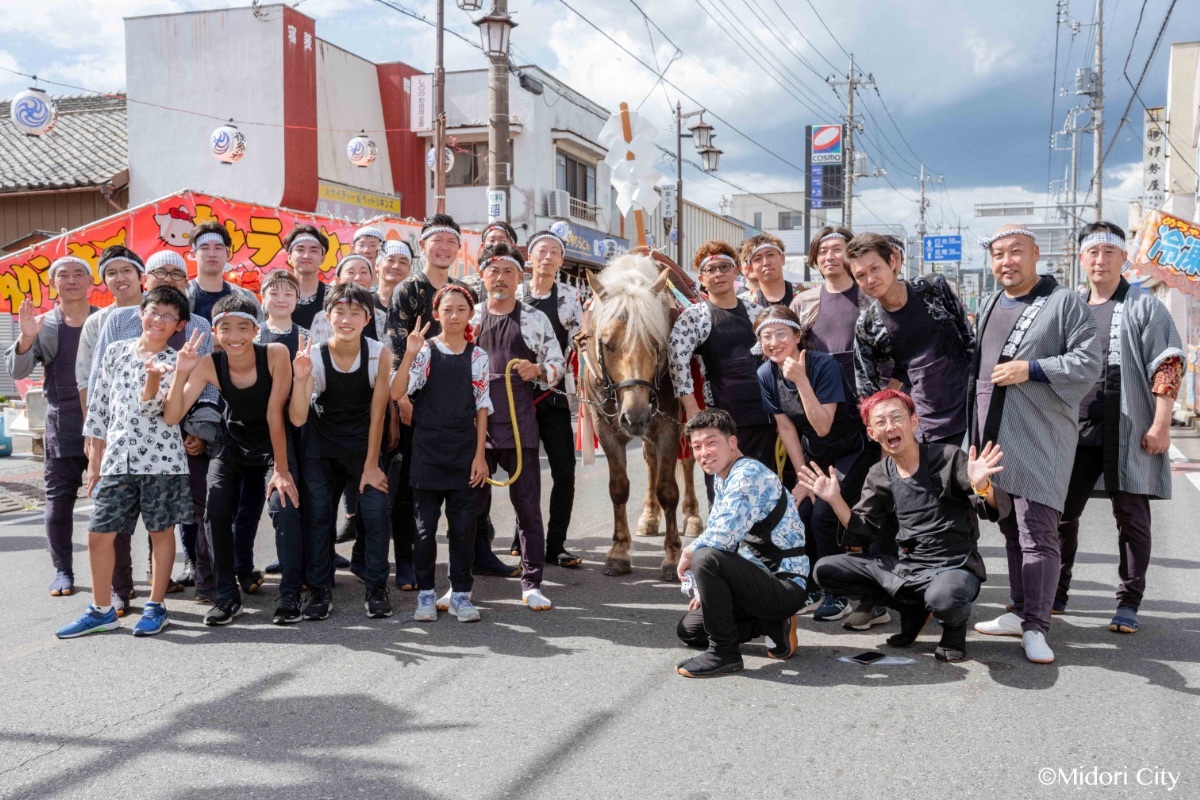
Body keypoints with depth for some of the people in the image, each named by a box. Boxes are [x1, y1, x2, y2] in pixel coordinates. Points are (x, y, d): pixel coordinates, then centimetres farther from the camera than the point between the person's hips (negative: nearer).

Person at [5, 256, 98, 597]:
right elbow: (17, 370, -1)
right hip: (62, 426, 1)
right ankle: (62, 571, 10)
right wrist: (26, 338, -20)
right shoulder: (42, 325, 8)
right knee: (59, 500, 2)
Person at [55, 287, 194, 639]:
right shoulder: (115, 351, 8)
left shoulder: (174, 363, -1)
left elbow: (152, 409, -12)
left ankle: (156, 606, 18)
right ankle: (101, 610, 19)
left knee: (161, 530, 4)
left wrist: (152, 379, -32)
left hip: (162, 458, -3)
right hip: (116, 458, 3)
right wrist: (95, 459, 10)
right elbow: (99, 406, 11)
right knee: (98, 533, 4)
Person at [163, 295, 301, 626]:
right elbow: (171, 417, -20)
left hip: (275, 444, -2)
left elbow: (274, 414, -20)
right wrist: (181, 373, -34)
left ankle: (291, 595, -5)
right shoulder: (209, 365, -17)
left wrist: (281, 468, -18)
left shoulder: (276, 354, -23)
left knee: (285, 508, -22)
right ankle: (227, 596, 7)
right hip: (233, 446, 3)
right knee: (215, 514, -12)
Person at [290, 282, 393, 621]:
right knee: (317, 515, 1)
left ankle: (377, 587, 9)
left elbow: (377, 413, -12)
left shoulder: (379, 354, -18)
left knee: (376, 512, -6)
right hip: (320, 447, 0)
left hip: (362, 444, 0)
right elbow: (298, 419, -24)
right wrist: (300, 380, -41)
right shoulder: (313, 357, -21)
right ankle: (320, 589, 15)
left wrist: (371, 465, -10)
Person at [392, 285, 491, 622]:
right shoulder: (425, 351, -2)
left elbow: (482, 407, 6)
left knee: (463, 524, 5)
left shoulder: (478, 356, 6)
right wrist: (409, 354, -26)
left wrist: (480, 454, 0)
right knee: (425, 524, 5)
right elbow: (396, 392, -14)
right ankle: (425, 593, 16)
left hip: (464, 450, 2)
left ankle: (460, 593, 16)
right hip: (427, 447, -2)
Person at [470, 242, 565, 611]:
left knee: (528, 504, 2)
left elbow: (557, 363, 7)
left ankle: (531, 583, 11)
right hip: (475, 424, 1)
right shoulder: (469, 317, 9)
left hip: (520, 426, -1)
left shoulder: (536, 319, 6)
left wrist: (538, 370, -13)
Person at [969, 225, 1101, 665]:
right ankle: (1021, 611, 23)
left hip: (1040, 437, -7)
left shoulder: (1066, 303, -2)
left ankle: (1035, 626, -7)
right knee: (1011, 530, 13)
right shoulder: (987, 307, 19)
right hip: (993, 435, 7)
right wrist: (972, 429, 19)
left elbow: (1088, 364, -9)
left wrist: (1029, 369, -17)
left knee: (1037, 532, -10)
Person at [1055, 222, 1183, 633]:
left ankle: (1128, 604, 11)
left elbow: (1167, 367, -6)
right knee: (1060, 513, 6)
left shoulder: (1144, 307, 0)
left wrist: (1160, 425, -14)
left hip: (1128, 433, -4)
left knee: (1131, 516, 3)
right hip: (1074, 430, 4)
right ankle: (1055, 594, 18)